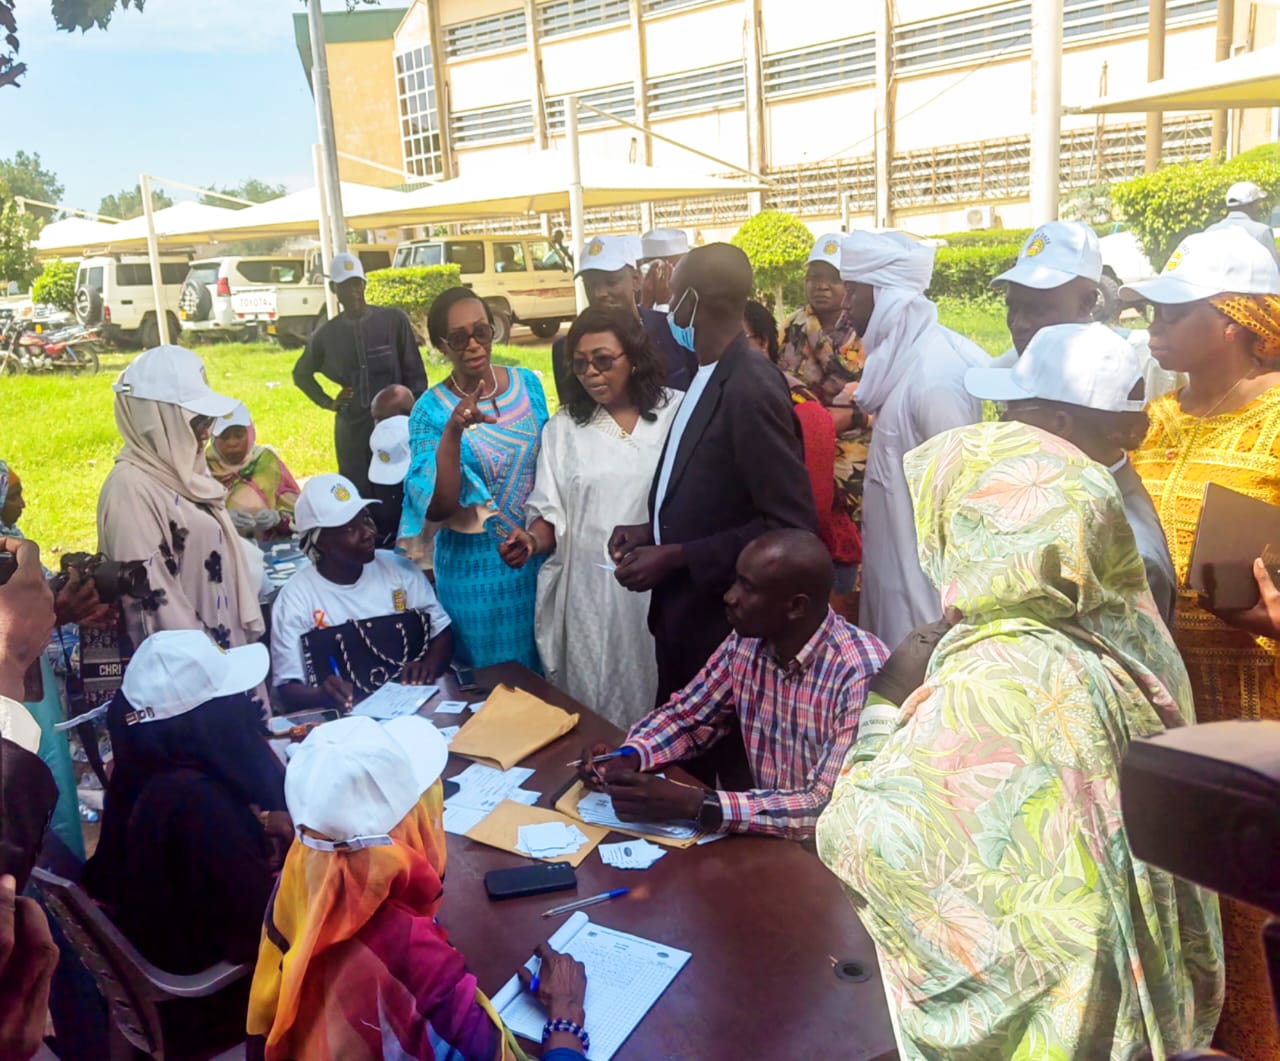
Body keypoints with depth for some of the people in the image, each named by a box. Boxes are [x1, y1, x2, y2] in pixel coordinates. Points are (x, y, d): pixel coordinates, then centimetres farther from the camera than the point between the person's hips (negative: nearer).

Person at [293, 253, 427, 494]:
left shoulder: (394, 320, -3)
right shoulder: (326, 335, 6)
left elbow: (415, 374, 0)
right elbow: (301, 375, 23)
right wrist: (327, 402, 8)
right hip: (351, 431, 2)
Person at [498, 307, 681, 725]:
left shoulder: (678, 412, 0)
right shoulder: (563, 428, 8)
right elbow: (551, 513, 6)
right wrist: (532, 540, -14)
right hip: (591, 589, 2)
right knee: (595, 705, 7)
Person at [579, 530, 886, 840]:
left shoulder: (862, 674, -24)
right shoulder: (745, 643, -5)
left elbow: (829, 809, -27)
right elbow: (684, 715, 8)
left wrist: (693, 804, -31)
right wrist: (627, 757, -11)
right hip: (767, 840, 5)